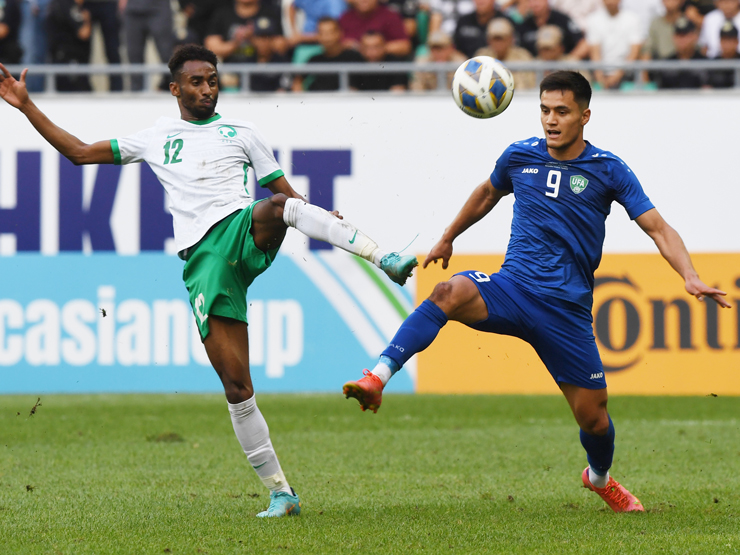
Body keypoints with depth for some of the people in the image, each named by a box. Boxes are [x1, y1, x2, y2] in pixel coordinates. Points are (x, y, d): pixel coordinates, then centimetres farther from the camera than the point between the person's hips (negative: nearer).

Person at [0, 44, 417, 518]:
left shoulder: (241, 132, 19)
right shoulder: (156, 139, 22)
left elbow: (286, 193, 17)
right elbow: (79, 152, 24)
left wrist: (325, 222, -2)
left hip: (247, 229, -1)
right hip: (204, 258, 1)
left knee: (279, 208, -39)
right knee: (236, 384, -8)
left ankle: (384, 258, -47)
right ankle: (280, 492, -1)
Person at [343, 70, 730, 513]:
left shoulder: (608, 170, -2)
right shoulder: (519, 156, 5)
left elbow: (658, 228, -4)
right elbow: (488, 194, 27)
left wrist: (690, 276, -20)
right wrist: (448, 238, 36)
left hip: (567, 308, 0)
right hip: (512, 289, 0)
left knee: (593, 417, 2)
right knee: (450, 294, -33)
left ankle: (600, 477, 37)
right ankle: (377, 380, -42)